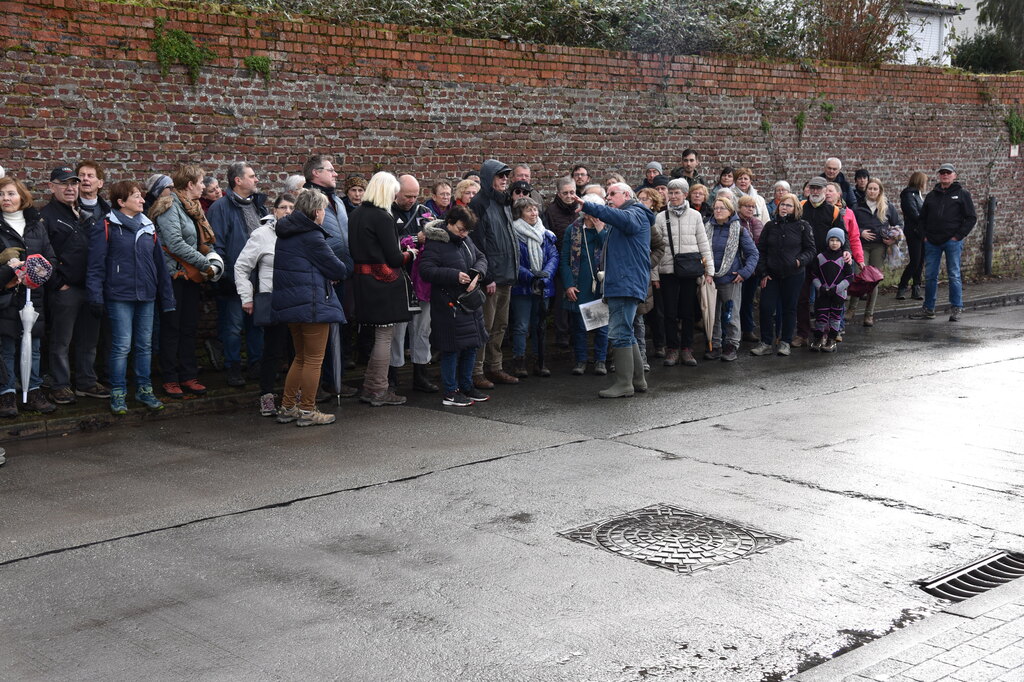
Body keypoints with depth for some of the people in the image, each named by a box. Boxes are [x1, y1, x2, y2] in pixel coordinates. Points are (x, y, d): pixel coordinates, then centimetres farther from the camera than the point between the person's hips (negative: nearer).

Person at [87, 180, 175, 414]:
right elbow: (96, 265, -7)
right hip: (119, 297, -5)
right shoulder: (106, 228, -4)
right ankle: (118, 393, 8)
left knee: (145, 345, 11)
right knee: (122, 346, -3)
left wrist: (166, 296, 14)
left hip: (146, 296, 5)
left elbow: (159, 263, 15)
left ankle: (144, 389, 22)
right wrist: (96, 296, -13)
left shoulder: (148, 227, 13)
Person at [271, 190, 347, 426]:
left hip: (288, 303, 9)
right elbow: (336, 268, -12)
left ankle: (287, 407, 20)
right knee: (314, 360, 1)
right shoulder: (311, 236, -16)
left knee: (301, 357, 19)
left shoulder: (285, 234, 12)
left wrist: (328, 274, 8)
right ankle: (307, 411, 6)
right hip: (312, 303, -9)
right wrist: (340, 272, 11)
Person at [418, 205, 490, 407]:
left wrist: (477, 273, -6)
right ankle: (450, 392, 8)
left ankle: (466, 386, 27)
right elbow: (426, 270, -19)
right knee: (452, 349, -3)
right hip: (449, 305, -8)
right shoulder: (434, 243, -14)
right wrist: (455, 276, -24)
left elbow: (481, 258, 17)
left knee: (472, 345, 14)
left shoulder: (465, 240, 10)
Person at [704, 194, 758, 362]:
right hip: (710, 279, 3)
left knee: (731, 315, 2)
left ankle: (731, 346, 12)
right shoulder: (707, 228, 6)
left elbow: (753, 253, 0)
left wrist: (745, 272, -10)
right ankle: (714, 346, 17)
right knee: (712, 314, 8)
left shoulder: (739, 230, -1)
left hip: (731, 279, -3)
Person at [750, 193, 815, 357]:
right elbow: (761, 250, 8)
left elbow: (810, 249, 4)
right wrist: (762, 273, 0)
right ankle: (766, 343, 5)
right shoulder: (770, 226, 6)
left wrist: (800, 260, -16)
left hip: (794, 274, -2)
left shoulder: (802, 226, -1)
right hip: (771, 274, 2)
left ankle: (785, 342, 18)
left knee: (789, 308, 7)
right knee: (766, 308, -5)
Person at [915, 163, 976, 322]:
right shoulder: (932, 195, 14)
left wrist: (958, 236, -8)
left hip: (952, 241, -4)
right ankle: (928, 309, 12)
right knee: (930, 276, 5)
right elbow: (922, 217, 20)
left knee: (954, 275, -2)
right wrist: (925, 235, 6)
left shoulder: (962, 194, 3)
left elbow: (971, 218, -1)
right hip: (932, 242, 4)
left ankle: (956, 309, 4)